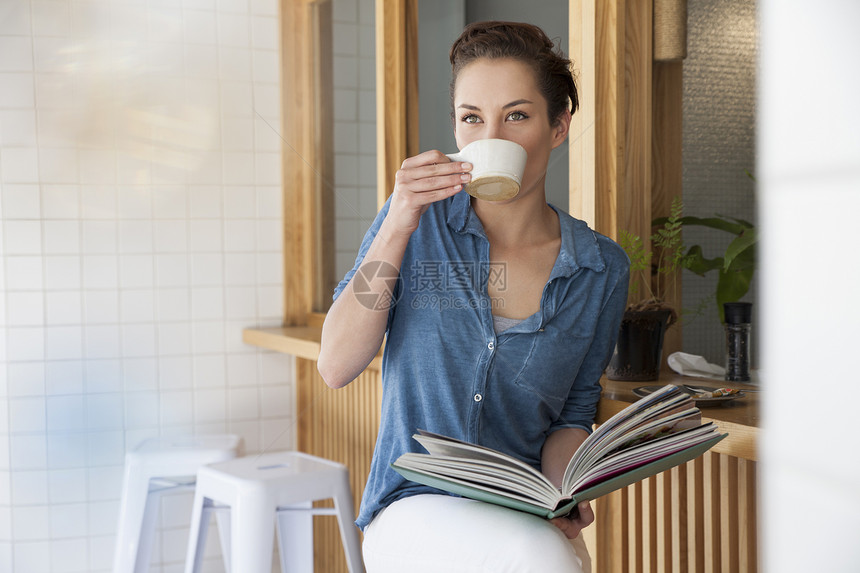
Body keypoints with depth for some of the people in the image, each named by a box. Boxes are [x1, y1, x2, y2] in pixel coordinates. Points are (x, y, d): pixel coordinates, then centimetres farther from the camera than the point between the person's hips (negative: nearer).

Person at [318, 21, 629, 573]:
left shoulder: (600, 268, 2)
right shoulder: (420, 222, -1)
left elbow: (573, 413, 10)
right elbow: (336, 367, -8)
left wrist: (560, 494, -11)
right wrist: (398, 228, -16)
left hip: (525, 521, 2)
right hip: (415, 508, -2)